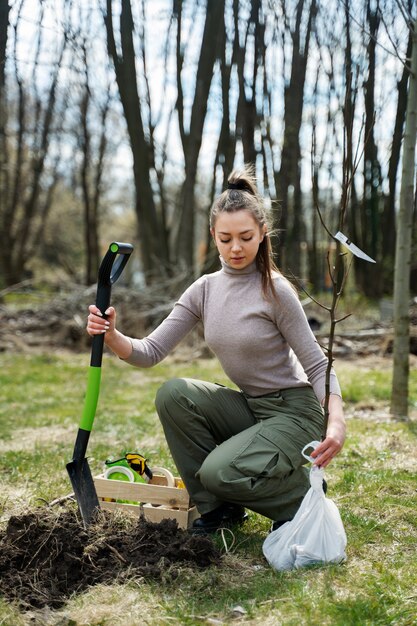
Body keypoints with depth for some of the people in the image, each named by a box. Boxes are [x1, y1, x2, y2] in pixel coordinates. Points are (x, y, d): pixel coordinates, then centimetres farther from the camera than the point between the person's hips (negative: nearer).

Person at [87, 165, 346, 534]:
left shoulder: (275, 291, -16)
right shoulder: (205, 290, -1)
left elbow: (317, 365, -13)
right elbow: (151, 352, -6)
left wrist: (337, 422, -30)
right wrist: (112, 337, -26)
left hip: (294, 412, -6)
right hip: (249, 407, 6)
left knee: (220, 472, -28)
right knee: (173, 394, -18)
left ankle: (302, 492, 4)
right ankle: (219, 507, -2)